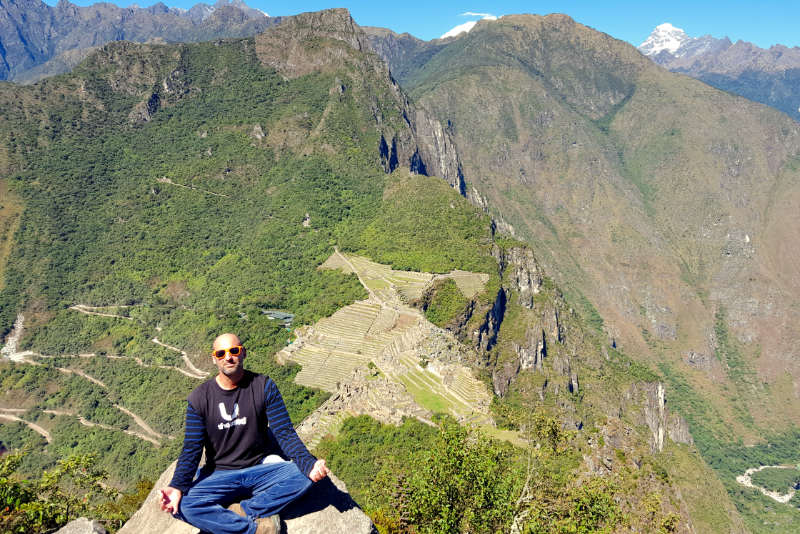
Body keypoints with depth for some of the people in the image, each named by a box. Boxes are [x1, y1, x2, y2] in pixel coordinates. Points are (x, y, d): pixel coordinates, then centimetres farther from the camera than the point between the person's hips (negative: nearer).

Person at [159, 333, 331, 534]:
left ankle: (243, 510, -17)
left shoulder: (264, 386, -5)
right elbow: (192, 448, -5)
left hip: (261, 468, 0)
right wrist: (178, 486, -24)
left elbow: (285, 433, -9)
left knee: (302, 475, -27)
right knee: (182, 505, -28)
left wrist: (308, 463, -27)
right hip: (219, 475, 1)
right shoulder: (199, 398, -3)